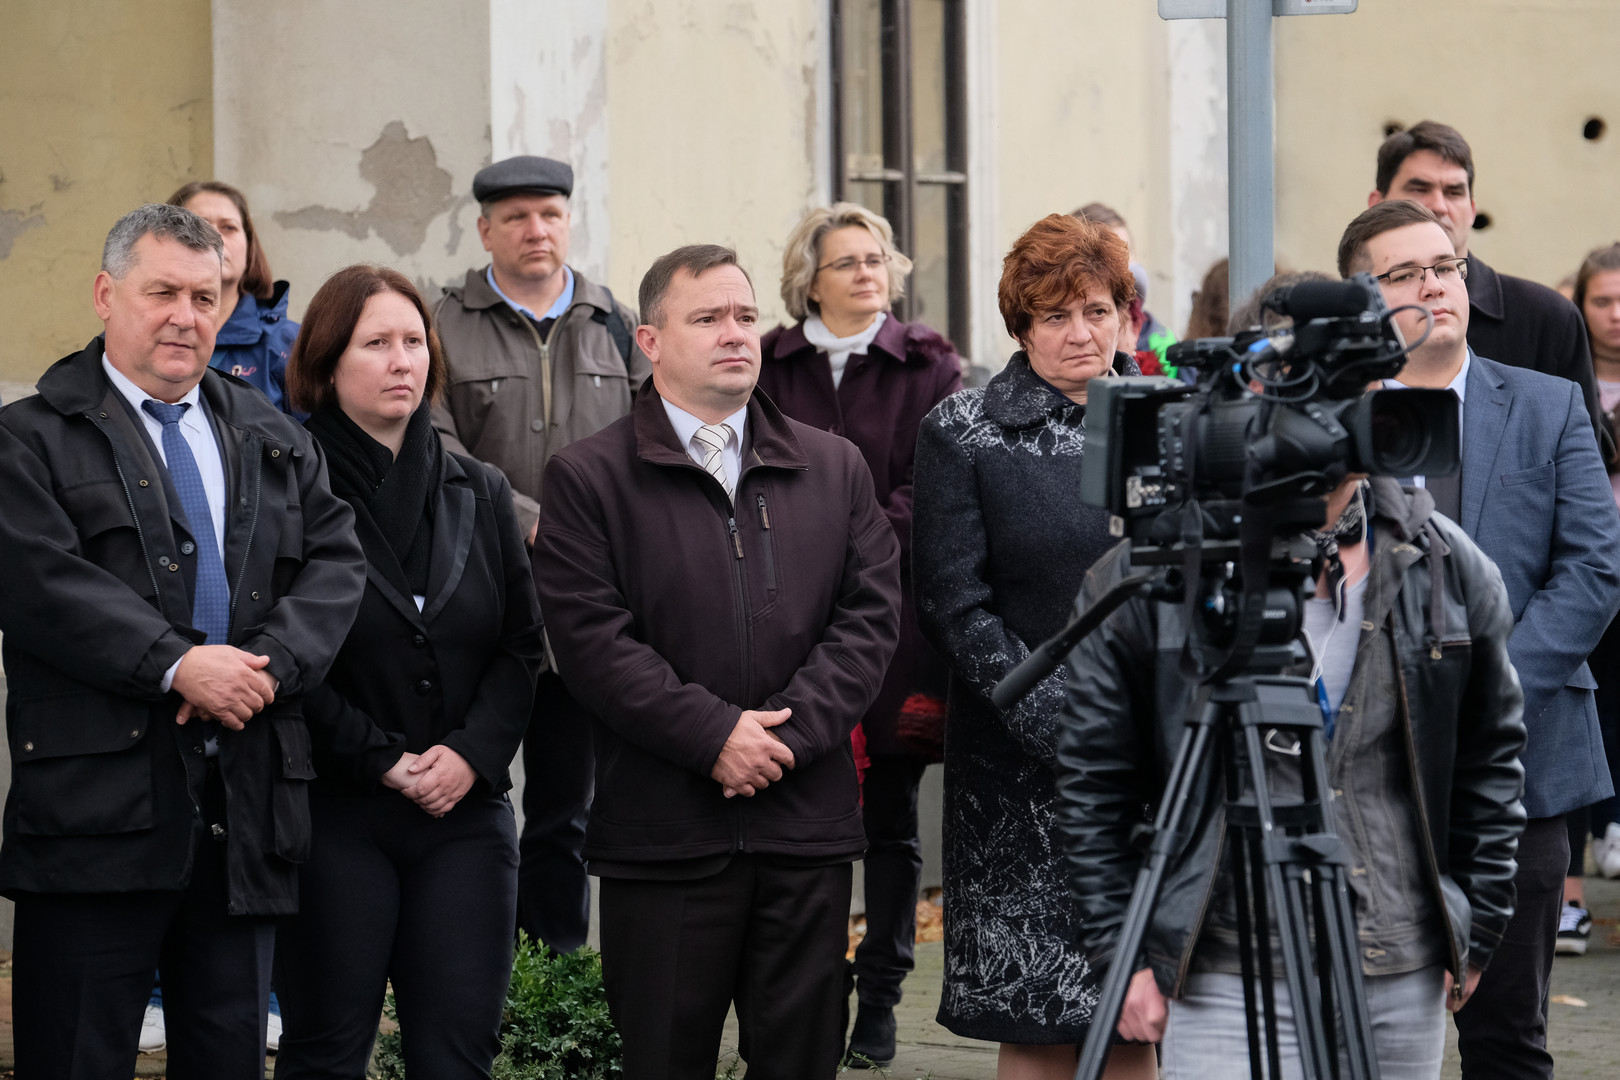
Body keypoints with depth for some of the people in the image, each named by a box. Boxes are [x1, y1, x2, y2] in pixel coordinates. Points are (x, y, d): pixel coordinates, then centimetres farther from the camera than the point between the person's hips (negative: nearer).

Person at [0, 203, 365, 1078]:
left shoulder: (274, 441, 19)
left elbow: (336, 560, 9)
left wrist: (270, 662, -9)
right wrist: (176, 666, -17)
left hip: (247, 807, 5)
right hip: (97, 804, -5)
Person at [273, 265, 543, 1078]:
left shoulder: (479, 492, 13)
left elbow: (521, 645, 11)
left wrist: (473, 752, -5)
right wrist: (382, 760, -11)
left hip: (465, 810, 4)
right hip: (334, 813, -4)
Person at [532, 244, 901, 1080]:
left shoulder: (834, 469, 13)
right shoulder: (588, 478, 1)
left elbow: (871, 615, 5)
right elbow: (591, 639, -8)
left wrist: (791, 728, -9)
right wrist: (714, 735, -15)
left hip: (808, 824, 3)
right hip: (663, 827, -3)